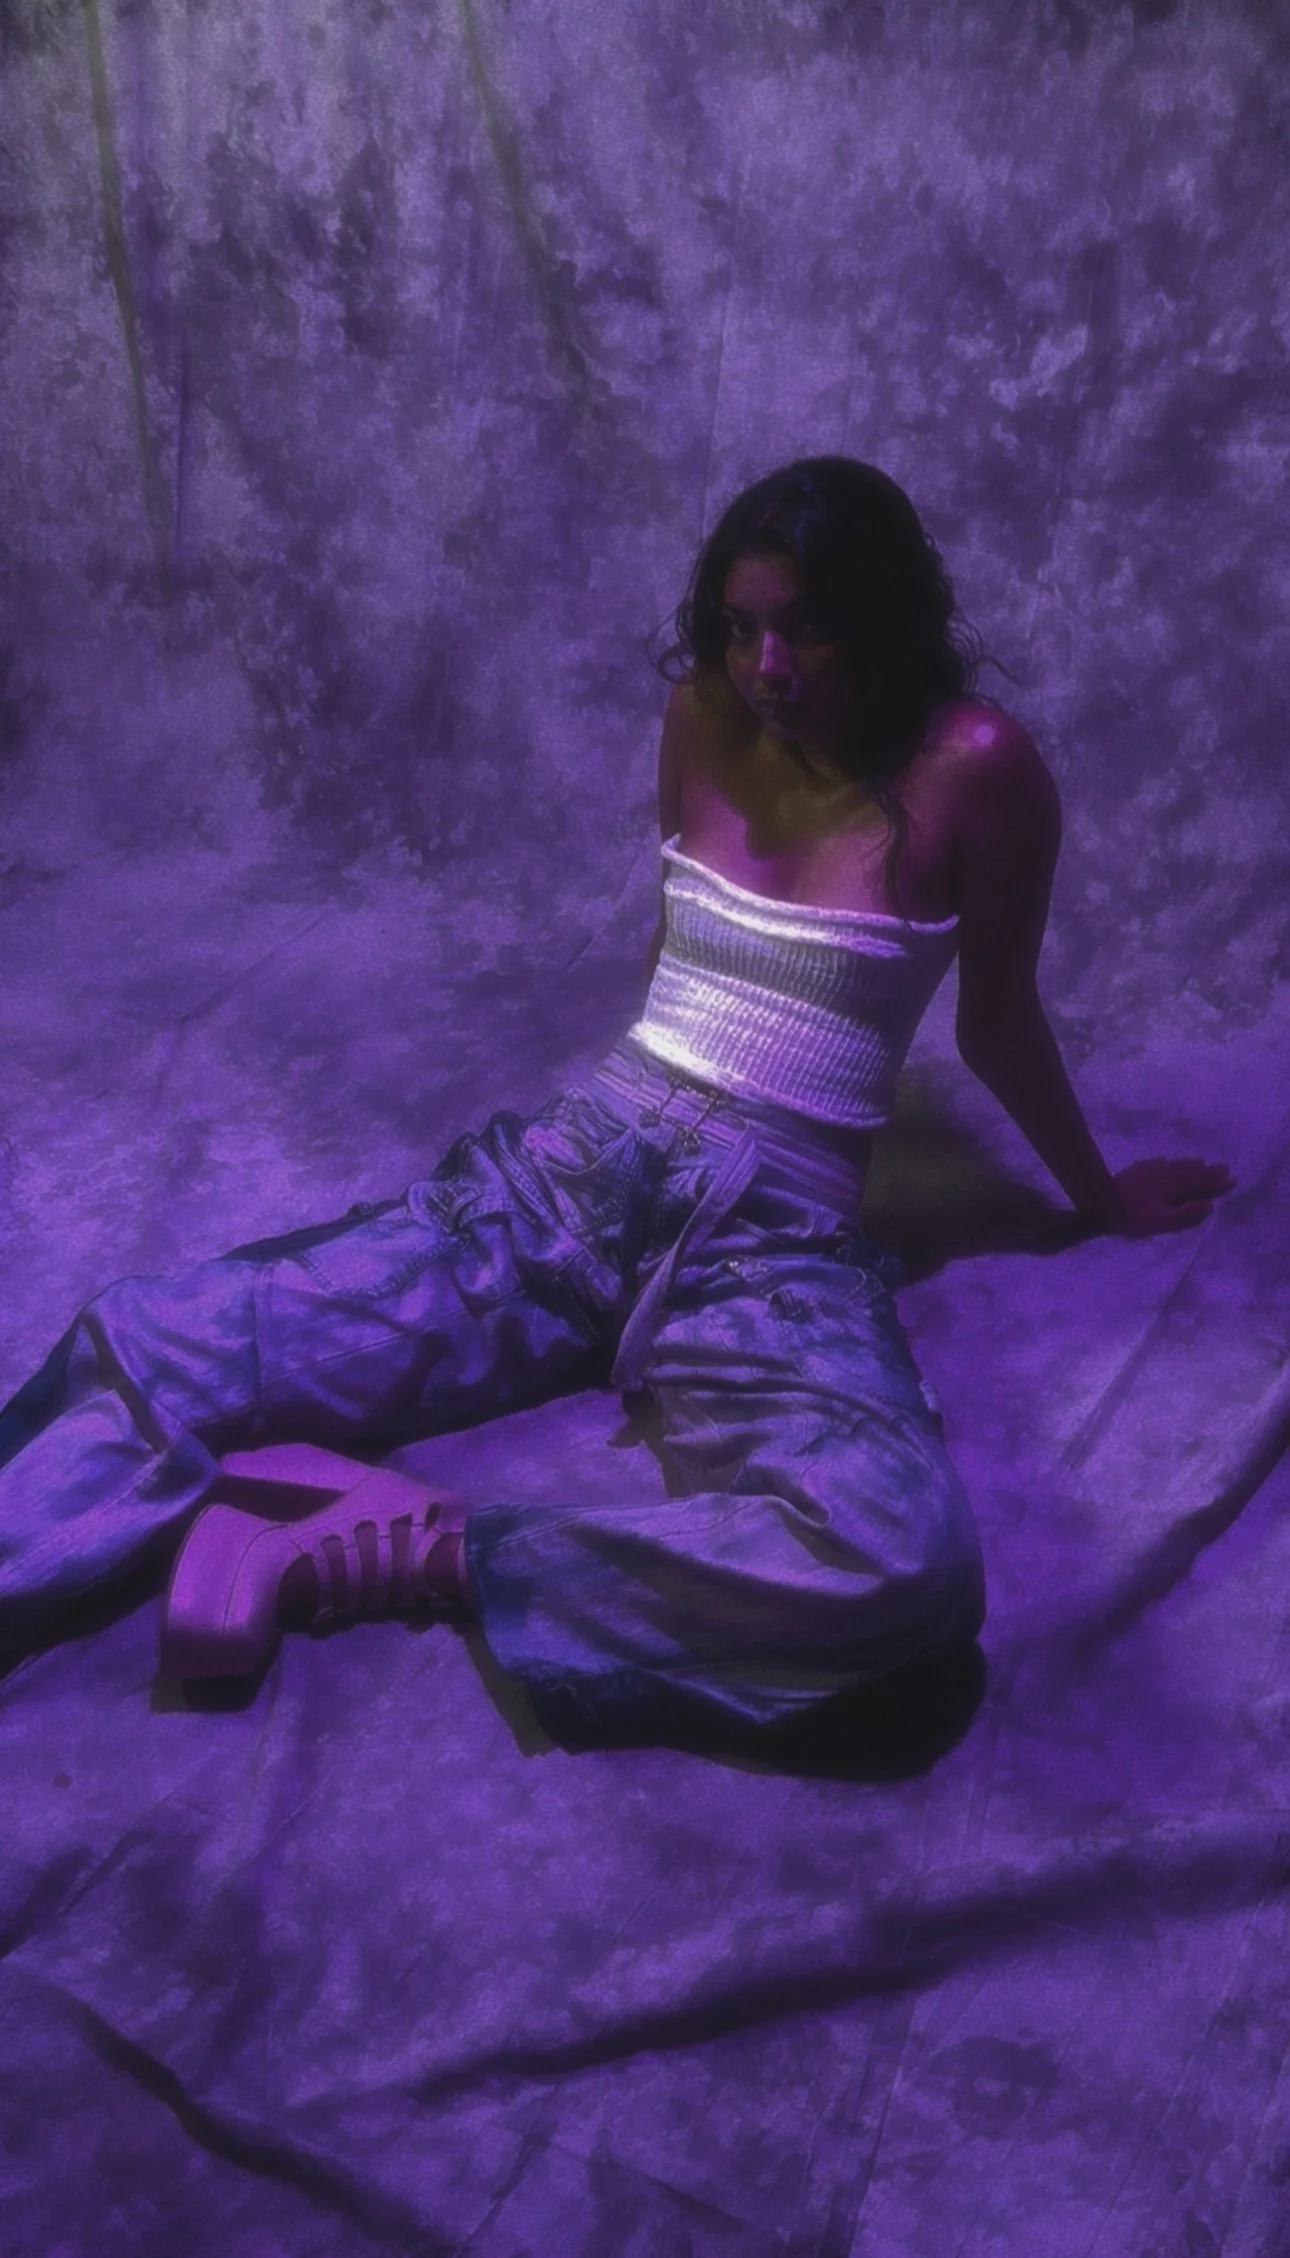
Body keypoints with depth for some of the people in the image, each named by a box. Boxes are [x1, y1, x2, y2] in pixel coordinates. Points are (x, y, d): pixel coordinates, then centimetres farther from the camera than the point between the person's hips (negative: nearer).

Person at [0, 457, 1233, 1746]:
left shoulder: (972, 765, -4)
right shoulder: (706, 716, 8)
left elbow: (998, 1026, 10)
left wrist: (1101, 1198, 23)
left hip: (772, 1235, -3)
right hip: (576, 1172, 4)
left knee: (900, 1561, -36)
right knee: (150, 1347, -16)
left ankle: (412, 1552, -26)